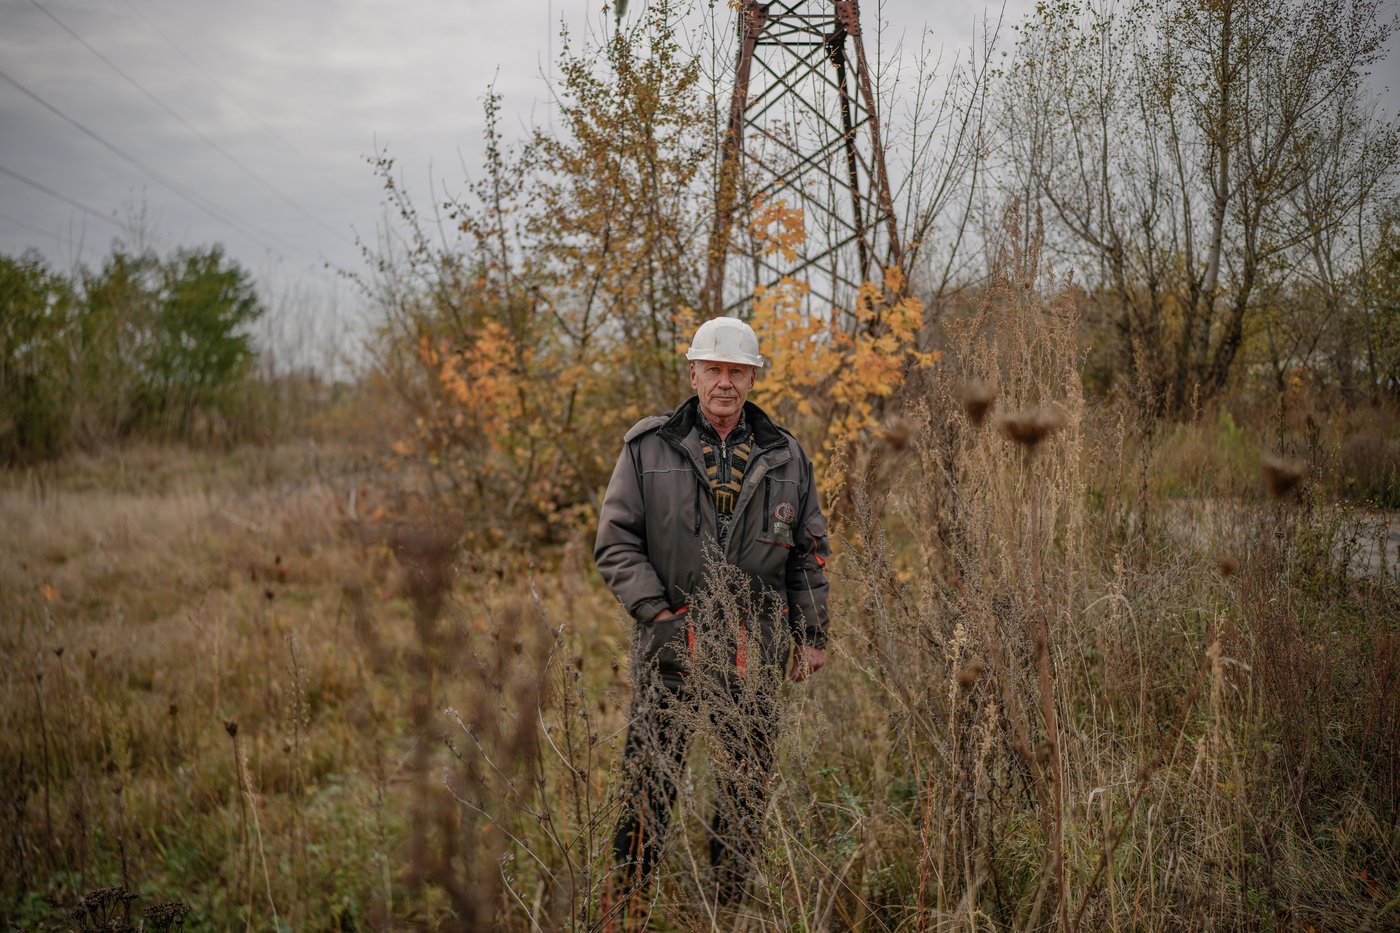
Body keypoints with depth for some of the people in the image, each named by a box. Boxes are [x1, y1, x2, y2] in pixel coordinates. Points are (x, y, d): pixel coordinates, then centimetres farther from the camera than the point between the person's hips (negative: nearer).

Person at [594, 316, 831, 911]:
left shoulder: (785, 457, 9)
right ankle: (624, 901, 12)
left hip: (754, 648, 3)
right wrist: (659, 612, -10)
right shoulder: (648, 447, 0)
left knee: (748, 784, 9)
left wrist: (812, 634, 11)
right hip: (671, 640, -2)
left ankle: (730, 904, 23)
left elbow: (809, 552, 15)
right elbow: (615, 543, -1)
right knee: (649, 776, -2)